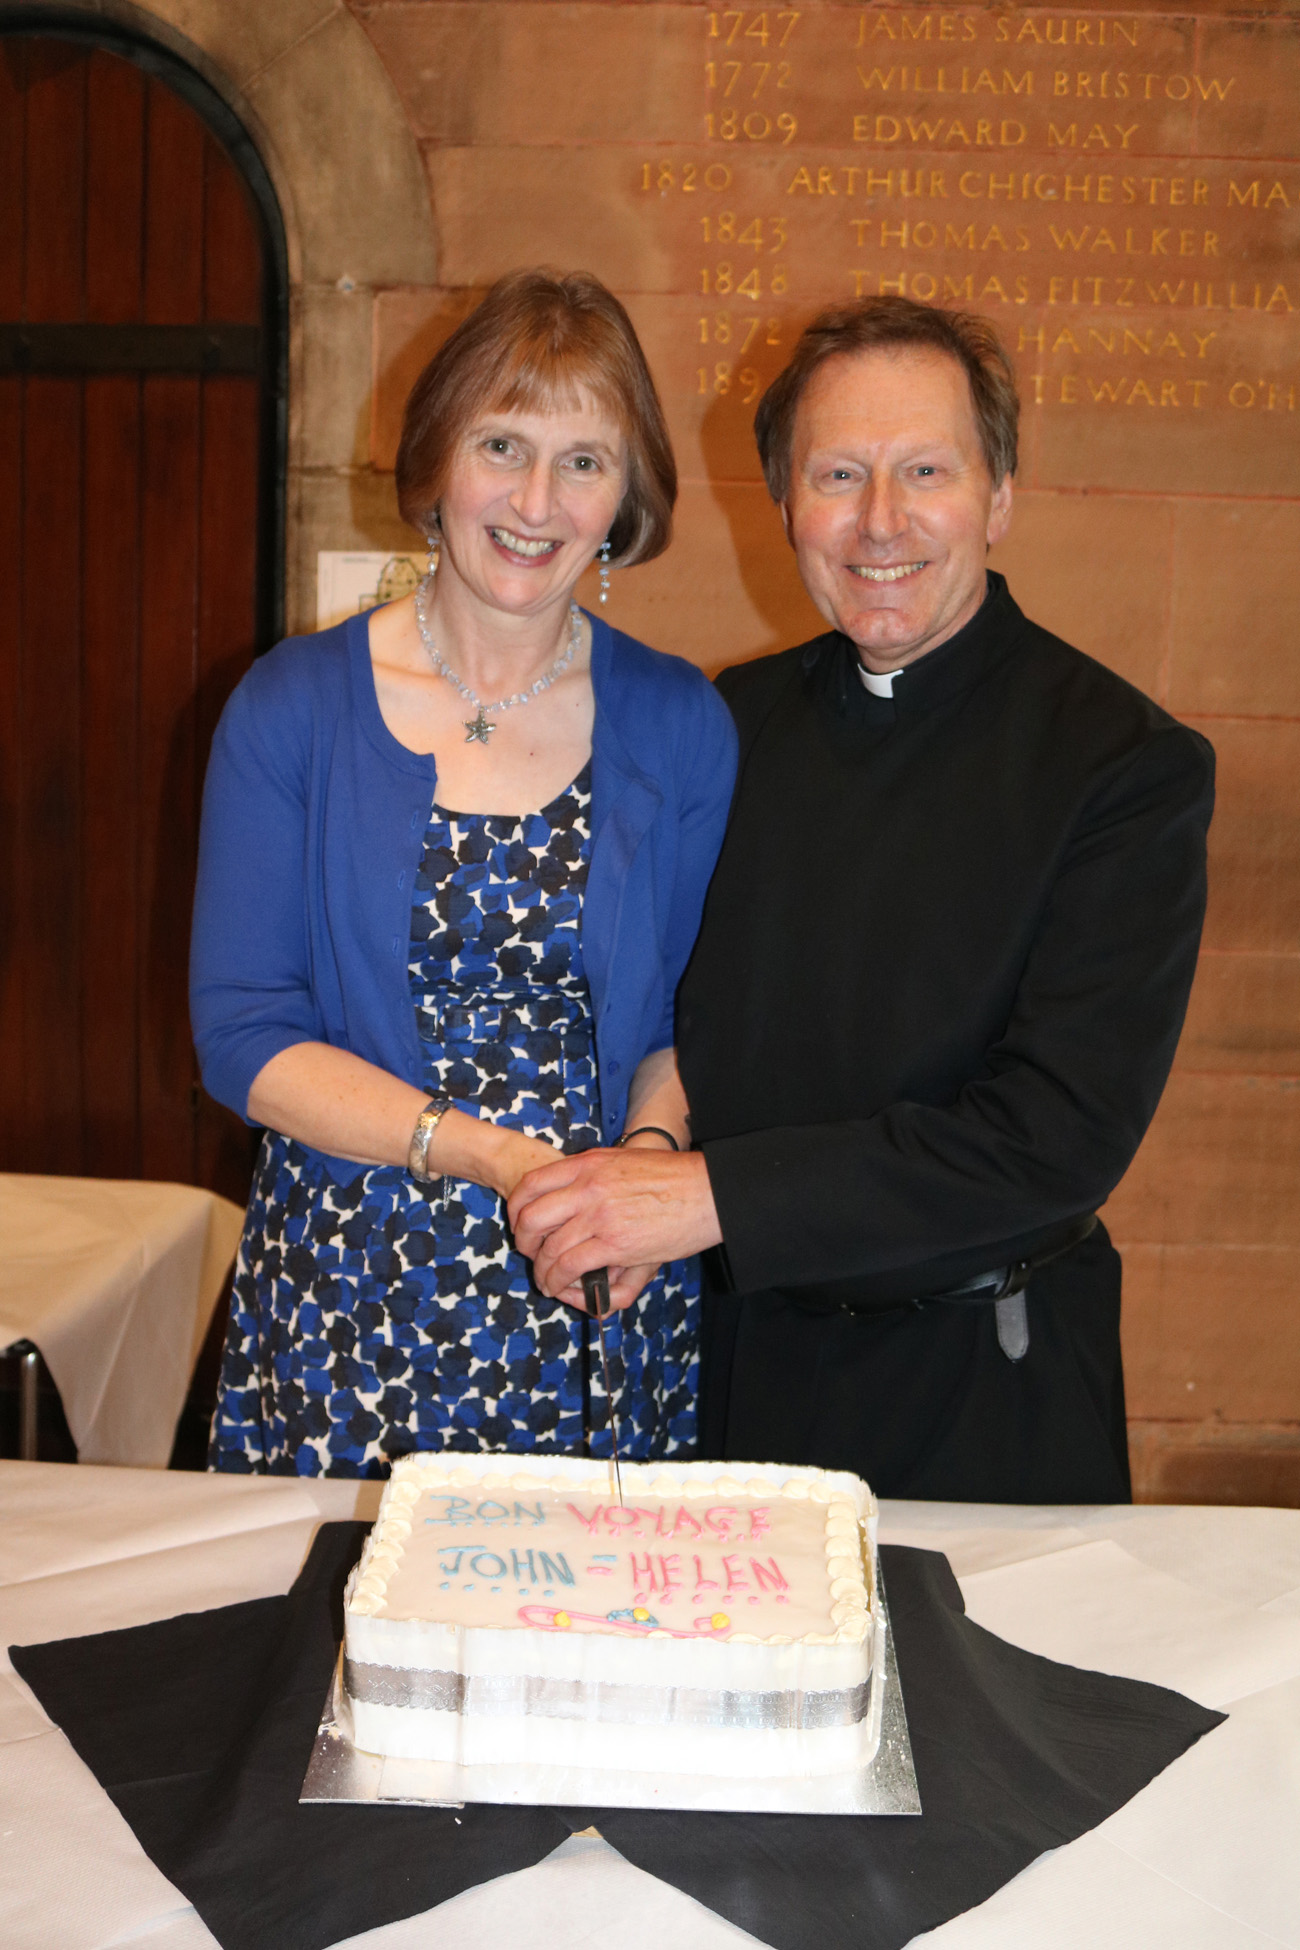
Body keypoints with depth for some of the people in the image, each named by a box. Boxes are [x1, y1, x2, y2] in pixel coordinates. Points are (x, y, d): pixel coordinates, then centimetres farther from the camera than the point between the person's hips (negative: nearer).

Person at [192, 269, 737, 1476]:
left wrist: (649, 1152, -14)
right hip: (347, 1302, 0)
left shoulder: (678, 723, 2)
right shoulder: (290, 708, -2)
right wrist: (502, 1158, -16)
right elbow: (243, 1036, -6)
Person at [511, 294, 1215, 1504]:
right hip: (729, 1354, 4)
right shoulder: (728, 725, 1)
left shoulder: (1127, 765, -13)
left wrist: (713, 1196, -25)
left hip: (982, 1401, -3)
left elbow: (1062, 1134, -21)